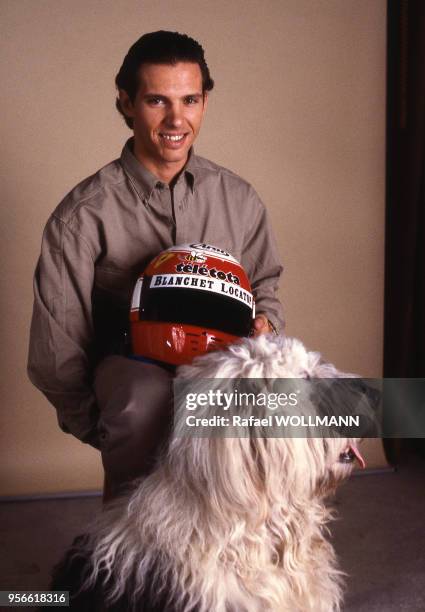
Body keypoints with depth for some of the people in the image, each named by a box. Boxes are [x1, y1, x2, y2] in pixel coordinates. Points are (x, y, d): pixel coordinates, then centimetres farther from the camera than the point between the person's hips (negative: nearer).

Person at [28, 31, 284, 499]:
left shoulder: (238, 198, 7)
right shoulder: (83, 215, -5)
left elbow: (264, 286, 20)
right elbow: (56, 348, -3)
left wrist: (264, 323, -3)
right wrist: (101, 430, -3)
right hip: (128, 364, -3)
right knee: (148, 397, -40)